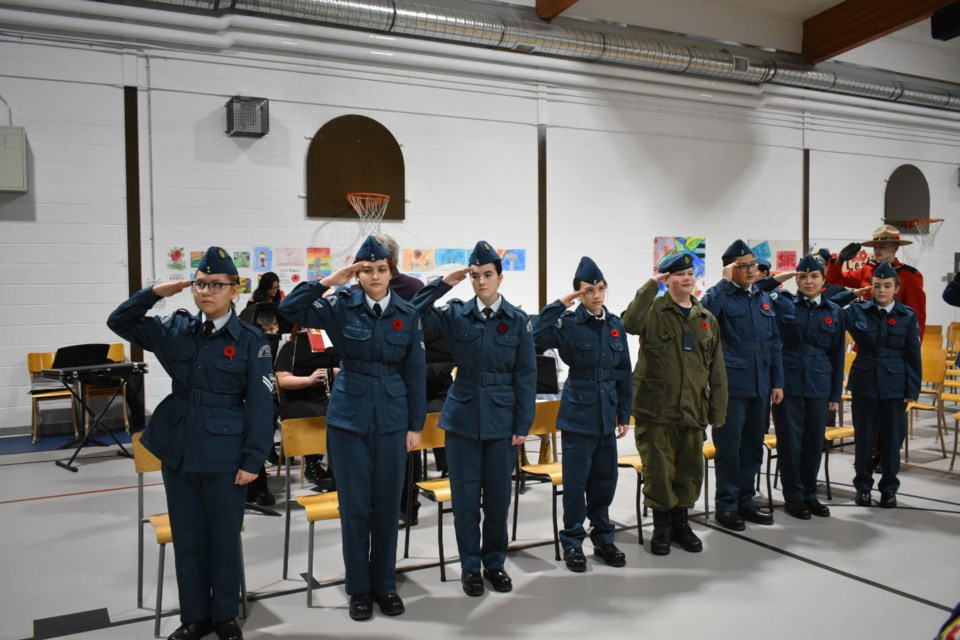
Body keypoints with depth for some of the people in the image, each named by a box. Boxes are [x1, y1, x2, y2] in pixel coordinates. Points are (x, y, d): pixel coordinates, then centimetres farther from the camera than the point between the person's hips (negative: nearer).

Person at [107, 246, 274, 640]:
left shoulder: (250, 339, -9)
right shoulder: (176, 328, 2)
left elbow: (260, 403, -9)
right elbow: (120, 322, 12)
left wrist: (253, 459, -12)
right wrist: (154, 293, -3)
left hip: (225, 453, -4)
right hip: (178, 448, 4)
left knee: (224, 536, 10)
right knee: (187, 536, 14)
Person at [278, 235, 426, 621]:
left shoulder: (407, 314, 0)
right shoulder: (341, 306, -4)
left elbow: (415, 373, 2)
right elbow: (289, 309, -13)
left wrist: (416, 425, 1)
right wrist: (330, 281, -20)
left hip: (392, 420, 1)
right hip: (349, 419, -1)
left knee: (387, 504, 10)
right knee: (354, 506, 6)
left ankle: (384, 585, 26)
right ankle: (358, 588, 23)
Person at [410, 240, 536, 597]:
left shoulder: (518, 321, -1)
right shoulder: (455, 314, 0)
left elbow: (526, 376, 0)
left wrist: (523, 425, -4)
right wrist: (444, 284, -14)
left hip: (502, 420, 0)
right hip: (463, 418, 0)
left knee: (498, 496, 9)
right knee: (465, 496, 7)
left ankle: (494, 562, 28)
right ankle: (470, 566, 22)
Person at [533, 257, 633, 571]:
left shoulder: (615, 325, 6)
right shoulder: (569, 323, -8)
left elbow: (623, 373, 10)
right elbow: (539, 336, -28)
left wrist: (624, 414, 9)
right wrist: (560, 305, -23)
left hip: (606, 415, 5)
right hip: (578, 414, -4)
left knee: (605, 480, 13)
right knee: (576, 482, 4)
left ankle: (603, 538, 29)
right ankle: (572, 542, 18)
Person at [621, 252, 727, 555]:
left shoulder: (707, 319, 10)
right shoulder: (654, 311, -3)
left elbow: (717, 370, 12)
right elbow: (631, 323, -28)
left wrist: (718, 411, 8)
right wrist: (650, 286, -22)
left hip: (692, 410, 4)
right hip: (655, 408, -4)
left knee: (690, 470, 12)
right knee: (659, 470, 3)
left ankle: (681, 522, 30)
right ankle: (661, 526, 21)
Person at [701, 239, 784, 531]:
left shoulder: (764, 299, 14)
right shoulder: (721, 296, -5)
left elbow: (774, 342, 16)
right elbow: (705, 310, -30)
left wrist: (777, 381, 11)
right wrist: (724, 281, -20)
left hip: (759, 385, 6)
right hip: (730, 384, -6)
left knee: (754, 444, 13)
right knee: (729, 446, 1)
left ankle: (745, 500, 27)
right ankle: (726, 505, 13)